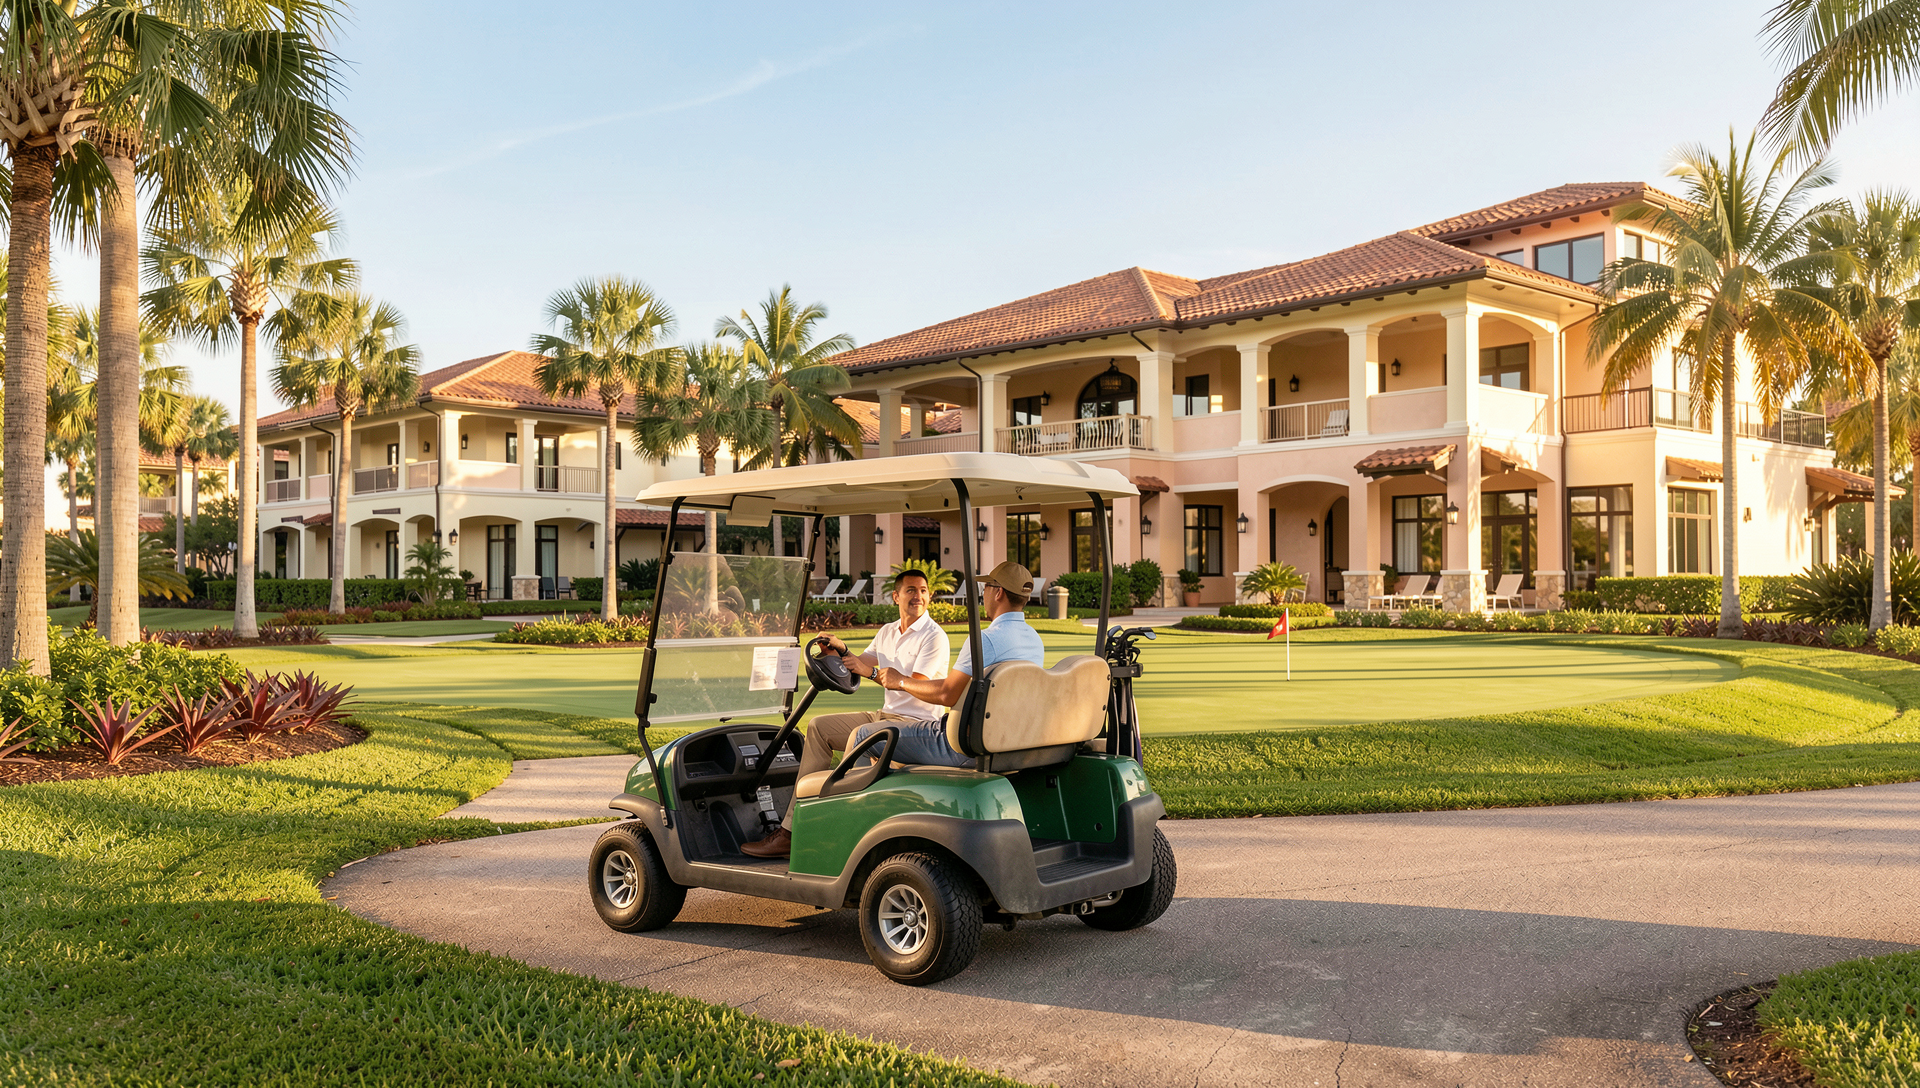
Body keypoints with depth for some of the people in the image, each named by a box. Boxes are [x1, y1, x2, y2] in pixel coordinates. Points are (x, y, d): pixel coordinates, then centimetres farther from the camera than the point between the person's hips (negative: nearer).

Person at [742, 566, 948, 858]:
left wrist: (871, 671, -26)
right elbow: (861, 663, 24)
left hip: (916, 723, -9)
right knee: (818, 727, 3)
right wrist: (841, 651, 3)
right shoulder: (888, 631, 14)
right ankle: (792, 829, -3)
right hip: (885, 715, 9)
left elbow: (917, 685, -22)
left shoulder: (934, 636, -11)